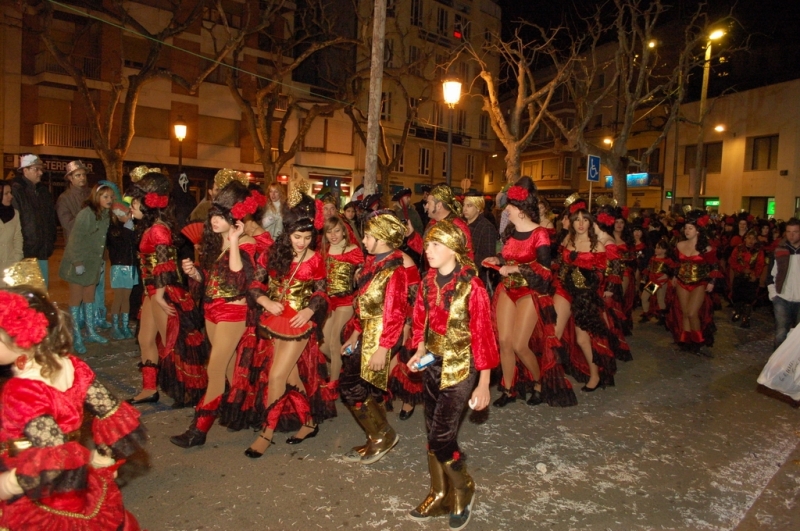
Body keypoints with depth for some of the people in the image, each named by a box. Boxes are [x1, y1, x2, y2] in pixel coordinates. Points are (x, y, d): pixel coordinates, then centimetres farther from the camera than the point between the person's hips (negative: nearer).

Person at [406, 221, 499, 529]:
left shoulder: (471, 286, -16)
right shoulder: (428, 282, 2)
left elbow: (482, 336, -14)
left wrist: (483, 384, -13)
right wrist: (419, 352, -4)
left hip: (460, 369, -6)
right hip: (432, 366, 6)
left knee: (441, 437, -5)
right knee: (433, 435, 13)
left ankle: (463, 489, 23)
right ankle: (439, 495, 32)